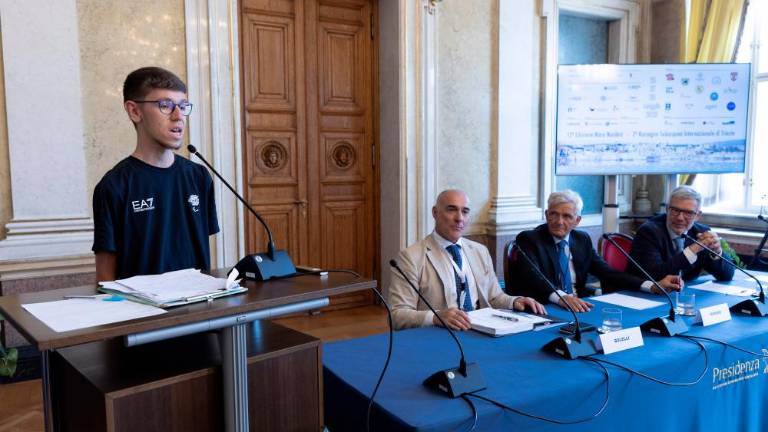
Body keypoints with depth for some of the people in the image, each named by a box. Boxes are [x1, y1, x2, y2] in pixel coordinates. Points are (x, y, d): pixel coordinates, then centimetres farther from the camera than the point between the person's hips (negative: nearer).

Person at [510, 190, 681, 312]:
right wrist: (560, 297, -39)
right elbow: (531, 277, -21)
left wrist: (653, 286, -2)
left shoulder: (582, 239, 12)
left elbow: (607, 272, 9)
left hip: (577, 308, 5)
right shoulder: (529, 239, -5)